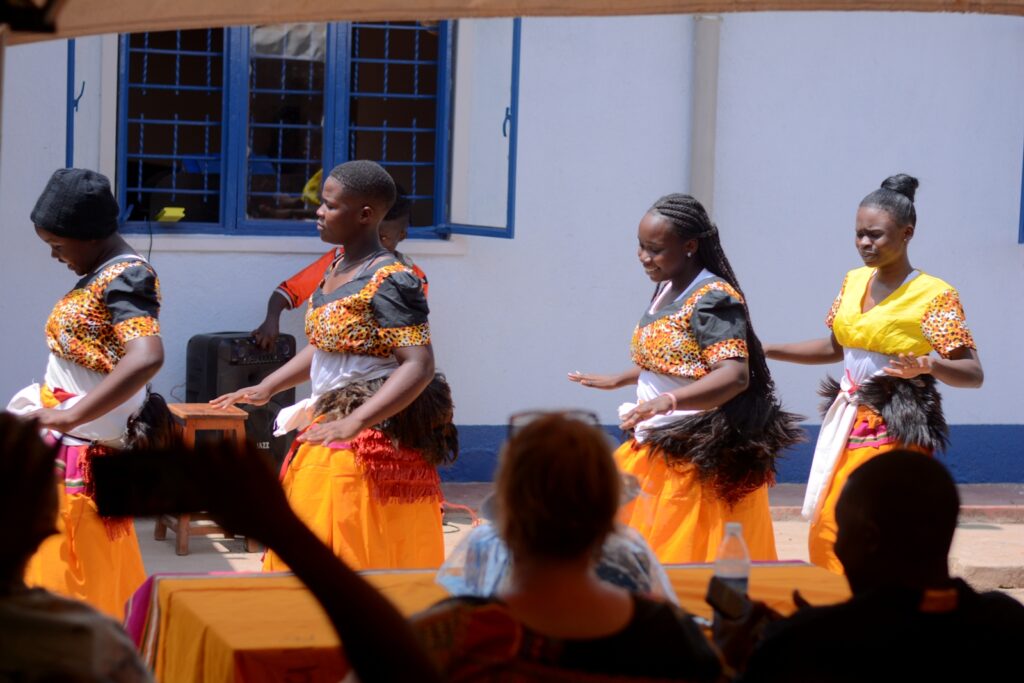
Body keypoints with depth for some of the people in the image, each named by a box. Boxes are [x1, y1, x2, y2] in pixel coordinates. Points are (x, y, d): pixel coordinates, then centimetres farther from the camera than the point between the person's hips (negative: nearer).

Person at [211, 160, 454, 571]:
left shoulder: (389, 282, -17)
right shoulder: (337, 268, 11)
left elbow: (419, 366, -24)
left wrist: (354, 423, -31)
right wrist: (265, 389, 14)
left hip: (369, 440, -9)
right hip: (325, 434, 9)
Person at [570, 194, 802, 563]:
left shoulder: (713, 298, -16)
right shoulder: (667, 289, 10)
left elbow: (735, 376, -28)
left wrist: (670, 401, -39)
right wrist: (618, 380, 32)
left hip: (696, 457, -9)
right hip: (656, 449, 9)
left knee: (688, 564, -8)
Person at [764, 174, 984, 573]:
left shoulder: (933, 296, -10)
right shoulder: (854, 282, 9)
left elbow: (973, 373, -13)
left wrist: (928, 366, -33)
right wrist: (766, 350, 17)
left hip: (895, 434, -7)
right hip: (849, 427, 7)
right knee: (827, 538, 4)